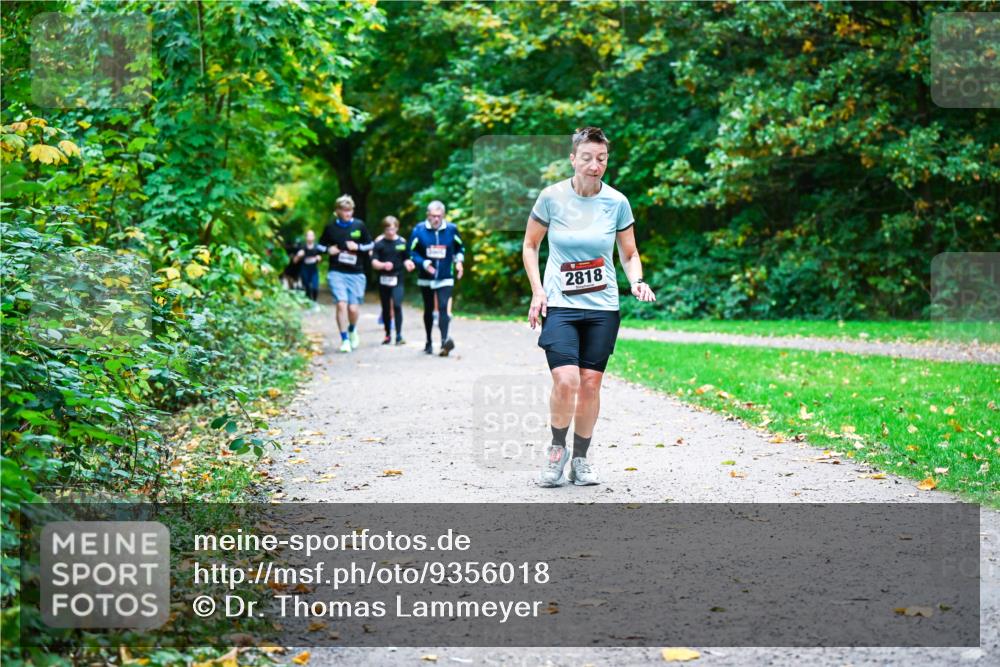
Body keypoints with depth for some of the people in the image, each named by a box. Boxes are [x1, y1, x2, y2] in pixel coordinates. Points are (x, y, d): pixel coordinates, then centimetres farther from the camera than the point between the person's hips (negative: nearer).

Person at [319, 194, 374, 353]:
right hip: (337, 273, 0)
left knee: (353, 308, -3)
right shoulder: (331, 227, 3)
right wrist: (328, 249, -6)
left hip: (356, 274, 1)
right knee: (341, 304, -15)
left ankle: (352, 330, 30)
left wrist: (358, 247, -8)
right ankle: (344, 339, -5)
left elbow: (370, 245, 10)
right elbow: (320, 245, 15)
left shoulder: (359, 225, 2)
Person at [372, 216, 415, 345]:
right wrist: (383, 265, -24)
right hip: (384, 279, 1)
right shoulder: (379, 243, -1)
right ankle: (388, 335, 23)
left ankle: (399, 335, -13)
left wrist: (408, 263, -11)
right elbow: (374, 262, -5)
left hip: (397, 278, -1)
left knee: (397, 305, -15)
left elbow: (406, 259, 12)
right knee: (386, 308, 10)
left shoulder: (402, 242, 3)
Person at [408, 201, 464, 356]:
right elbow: (412, 252, -2)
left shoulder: (451, 229, -2)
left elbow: (460, 248, 12)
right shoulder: (419, 230, -5)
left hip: (445, 278, -1)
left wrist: (459, 261, -6)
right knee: (429, 310, 14)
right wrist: (424, 263, -18)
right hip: (426, 278, 1)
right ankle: (428, 342, 28)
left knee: (443, 308, -18)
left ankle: (445, 340, -32)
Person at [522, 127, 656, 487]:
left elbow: (629, 254, 10)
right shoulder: (552, 197, -5)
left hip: (602, 307, 2)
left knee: (591, 384, 2)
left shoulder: (616, 202, -1)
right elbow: (530, 245, 7)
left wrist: (637, 281, -10)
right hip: (559, 305, -2)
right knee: (566, 381, -17)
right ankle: (557, 448, 9)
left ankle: (580, 458, 20)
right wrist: (537, 291, -4)